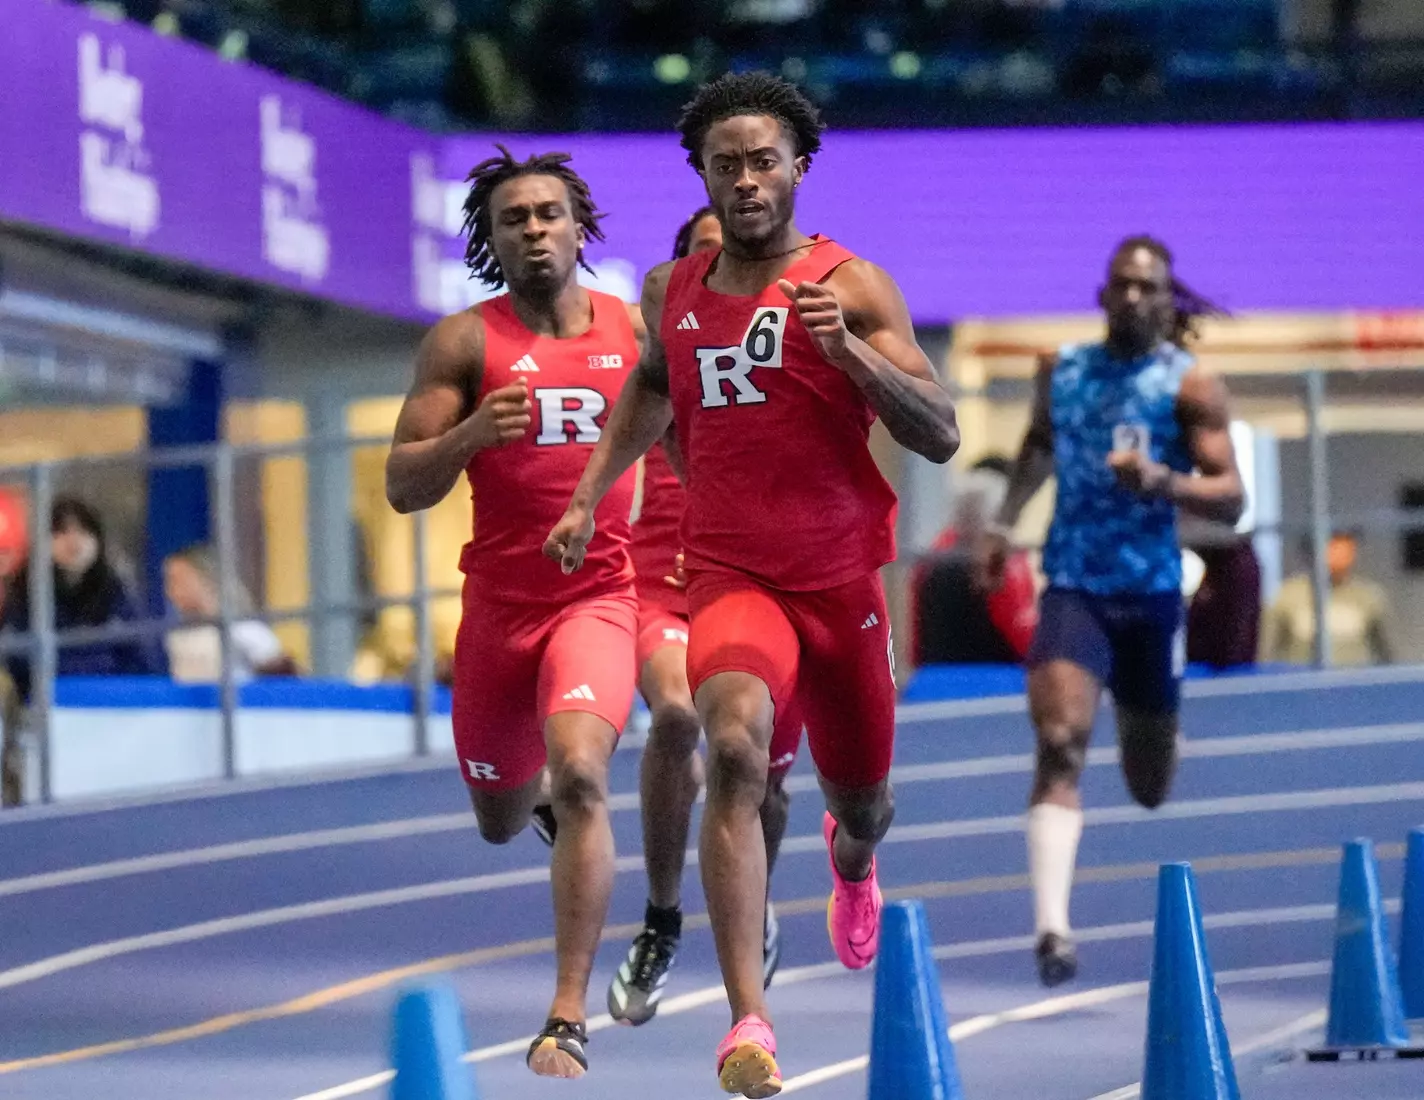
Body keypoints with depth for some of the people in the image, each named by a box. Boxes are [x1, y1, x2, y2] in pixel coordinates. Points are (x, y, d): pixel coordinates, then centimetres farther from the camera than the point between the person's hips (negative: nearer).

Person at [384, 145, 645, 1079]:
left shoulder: (637, 328, 3)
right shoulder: (466, 343, -2)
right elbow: (403, 486, -5)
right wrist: (474, 432, -23)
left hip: (601, 593, -1)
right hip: (499, 603, 1)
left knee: (579, 774, -26)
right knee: (500, 820, 17)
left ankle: (570, 1019, -25)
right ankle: (544, 794, 58)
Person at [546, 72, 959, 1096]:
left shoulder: (853, 287, -7)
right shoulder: (672, 292, 5)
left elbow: (941, 436, -12)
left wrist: (847, 349, -25)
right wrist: (589, 496, 20)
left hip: (843, 578, 0)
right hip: (730, 575, 0)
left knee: (861, 799, 17)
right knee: (737, 747, -29)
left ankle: (852, 857, 60)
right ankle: (749, 1018, -36)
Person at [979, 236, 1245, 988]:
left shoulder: (1190, 385, -5)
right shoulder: (1061, 371, 6)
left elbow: (1229, 500, -10)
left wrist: (1160, 481, -27)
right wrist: (1005, 521, 19)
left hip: (1150, 594, -1)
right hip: (1072, 588, 1)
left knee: (1148, 786, 15)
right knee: (1059, 745, -21)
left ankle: (1152, 736, 57)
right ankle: (1052, 929, -30)